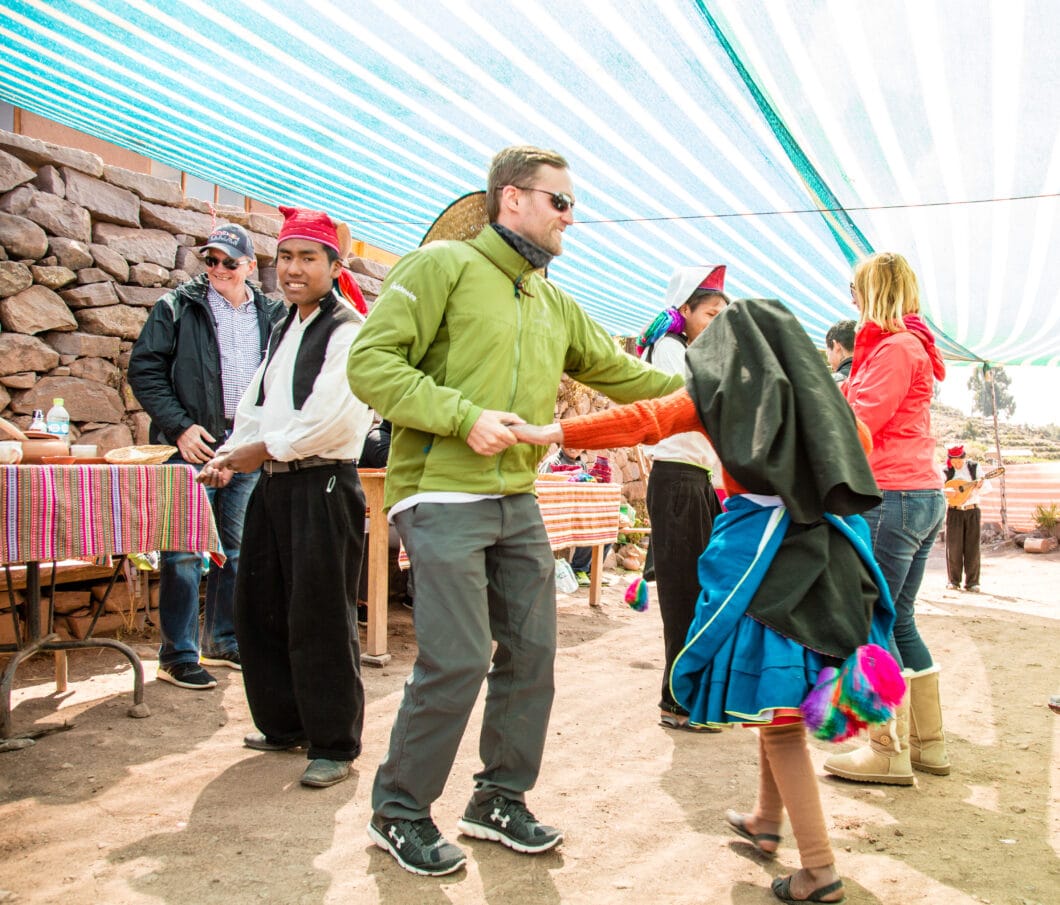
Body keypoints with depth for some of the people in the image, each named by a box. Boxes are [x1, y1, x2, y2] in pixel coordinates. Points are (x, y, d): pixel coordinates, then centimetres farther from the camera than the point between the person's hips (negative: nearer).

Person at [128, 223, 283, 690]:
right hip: (194, 443, -4)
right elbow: (144, 370, -4)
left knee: (236, 549, 12)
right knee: (185, 551, -5)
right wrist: (179, 426, -13)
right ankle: (177, 656, 3)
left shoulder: (271, 315, 10)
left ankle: (224, 643, 24)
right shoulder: (177, 307, 0)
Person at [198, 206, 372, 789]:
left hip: (323, 486, -9)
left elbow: (327, 420, -19)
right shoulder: (283, 331, 18)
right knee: (259, 610, 14)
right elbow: (255, 406, 20)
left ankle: (334, 745, 11)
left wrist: (259, 452, -9)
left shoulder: (348, 331, -10)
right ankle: (285, 726, 30)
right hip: (273, 486, 9)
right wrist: (227, 455, 2)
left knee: (320, 621, -3)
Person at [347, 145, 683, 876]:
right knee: (457, 660, -9)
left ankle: (500, 800, 27)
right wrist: (462, 416, -21)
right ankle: (400, 811, 13)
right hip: (443, 497, -7)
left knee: (531, 652, 9)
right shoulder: (443, 266, -5)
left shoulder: (556, 306, 17)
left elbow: (622, 374, 20)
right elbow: (372, 362, -12)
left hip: (517, 503, 8)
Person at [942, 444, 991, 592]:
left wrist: (981, 486, -20)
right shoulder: (946, 472, 0)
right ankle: (954, 581, 9)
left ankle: (972, 582, 4)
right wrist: (945, 492, -29)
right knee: (953, 547, -1)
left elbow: (988, 488, 3)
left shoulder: (974, 467, 4)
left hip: (972, 511, 1)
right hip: (954, 512, -1)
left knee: (972, 547, -1)